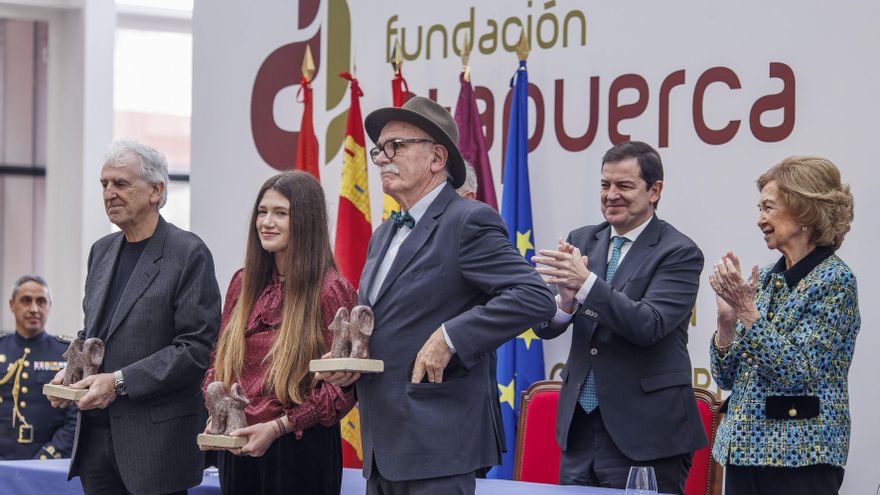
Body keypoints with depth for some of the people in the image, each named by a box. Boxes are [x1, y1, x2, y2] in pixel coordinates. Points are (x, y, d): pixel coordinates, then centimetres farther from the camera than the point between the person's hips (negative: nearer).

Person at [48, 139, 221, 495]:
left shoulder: (188, 254, -8)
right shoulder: (101, 251, 15)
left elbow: (198, 348, -14)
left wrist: (119, 382, -18)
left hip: (155, 437, -7)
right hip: (96, 435, 7)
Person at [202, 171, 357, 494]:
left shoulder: (331, 290, -8)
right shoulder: (244, 283, 9)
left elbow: (344, 385, -11)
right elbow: (220, 362, 16)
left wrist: (278, 427, -16)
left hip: (300, 450, -5)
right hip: (236, 448, 5)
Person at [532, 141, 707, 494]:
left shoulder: (679, 253, -6)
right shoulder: (582, 241, 9)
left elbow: (650, 325, -19)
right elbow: (545, 328, 3)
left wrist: (586, 283, -28)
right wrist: (566, 301, -20)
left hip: (644, 432, -5)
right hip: (580, 425, 5)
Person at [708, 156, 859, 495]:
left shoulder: (835, 280, -8)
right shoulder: (765, 279, 11)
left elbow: (798, 371, -18)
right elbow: (727, 378, 10)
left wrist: (747, 310, -20)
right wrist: (727, 318, -6)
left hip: (800, 457, -7)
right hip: (745, 451, 7)